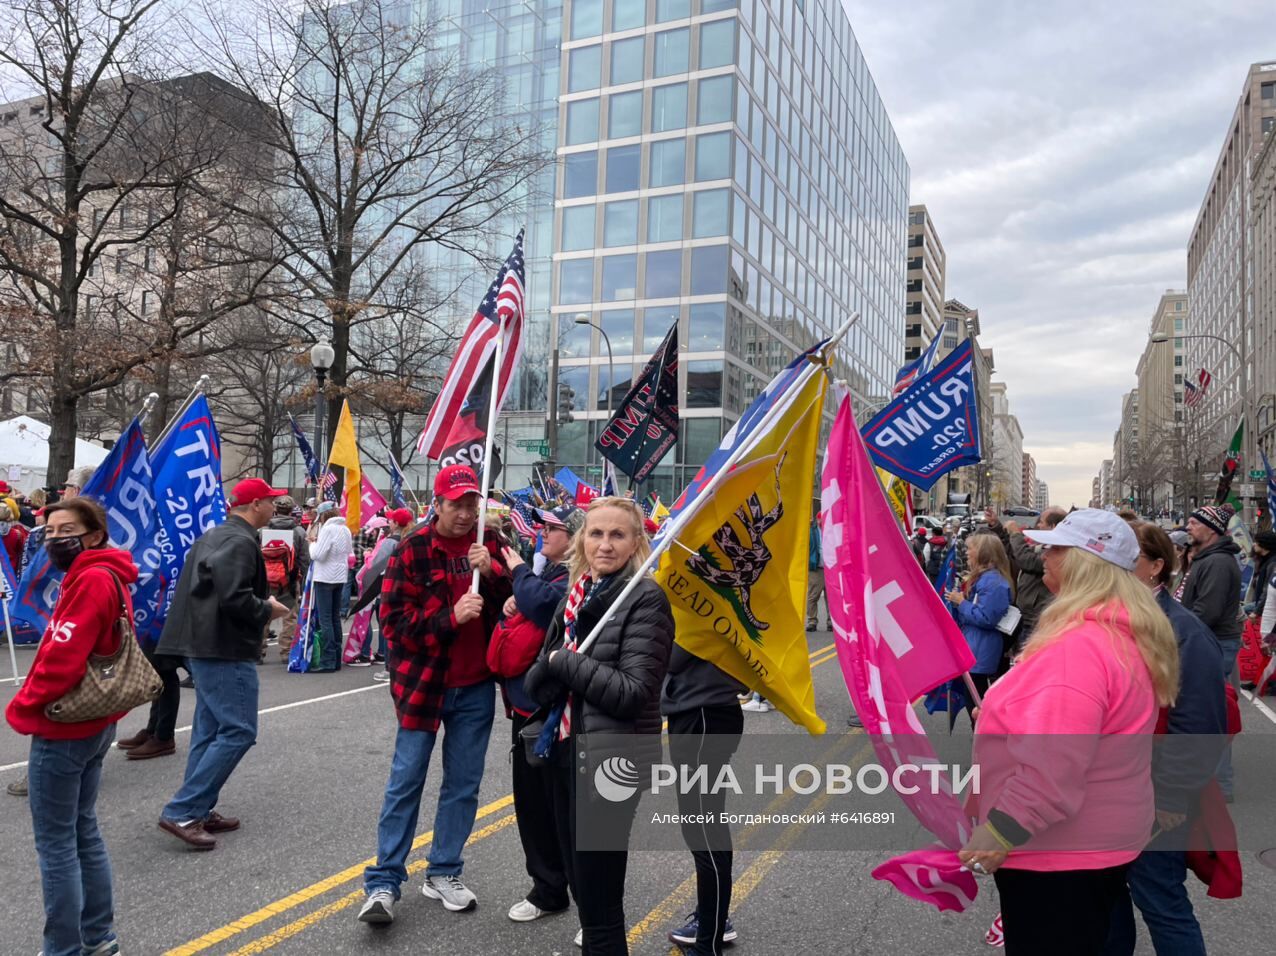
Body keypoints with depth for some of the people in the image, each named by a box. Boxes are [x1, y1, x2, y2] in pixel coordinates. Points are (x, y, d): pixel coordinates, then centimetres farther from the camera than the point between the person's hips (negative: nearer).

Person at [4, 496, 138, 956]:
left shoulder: (90, 580, -21)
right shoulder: (109, 576, 10)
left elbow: (62, 661, -26)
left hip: (62, 729, -10)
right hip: (94, 723, 10)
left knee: (55, 844, 2)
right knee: (84, 831, 18)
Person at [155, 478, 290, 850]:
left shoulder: (213, 535, 17)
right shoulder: (240, 541, -16)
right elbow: (234, 598, -26)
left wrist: (262, 604, 15)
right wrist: (267, 610, -9)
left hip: (204, 645, 11)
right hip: (226, 651, -11)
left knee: (210, 730, 15)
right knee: (238, 731, -7)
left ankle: (198, 810, 21)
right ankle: (182, 812, -7)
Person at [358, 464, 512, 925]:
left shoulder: (490, 545, 3)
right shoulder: (413, 550, -7)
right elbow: (394, 619, -11)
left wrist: (492, 572, -16)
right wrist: (450, 616, -23)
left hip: (476, 686, 4)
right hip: (423, 680, -3)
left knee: (463, 784, 11)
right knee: (406, 782, 3)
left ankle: (444, 873, 25)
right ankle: (384, 882, 13)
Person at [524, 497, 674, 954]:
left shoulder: (645, 598, -13)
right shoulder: (576, 596, 8)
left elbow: (633, 692, -21)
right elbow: (536, 683, 5)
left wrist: (563, 661, -14)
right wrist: (554, 667, -17)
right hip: (567, 751, 8)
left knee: (598, 899, 3)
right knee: (581, 885, 21)